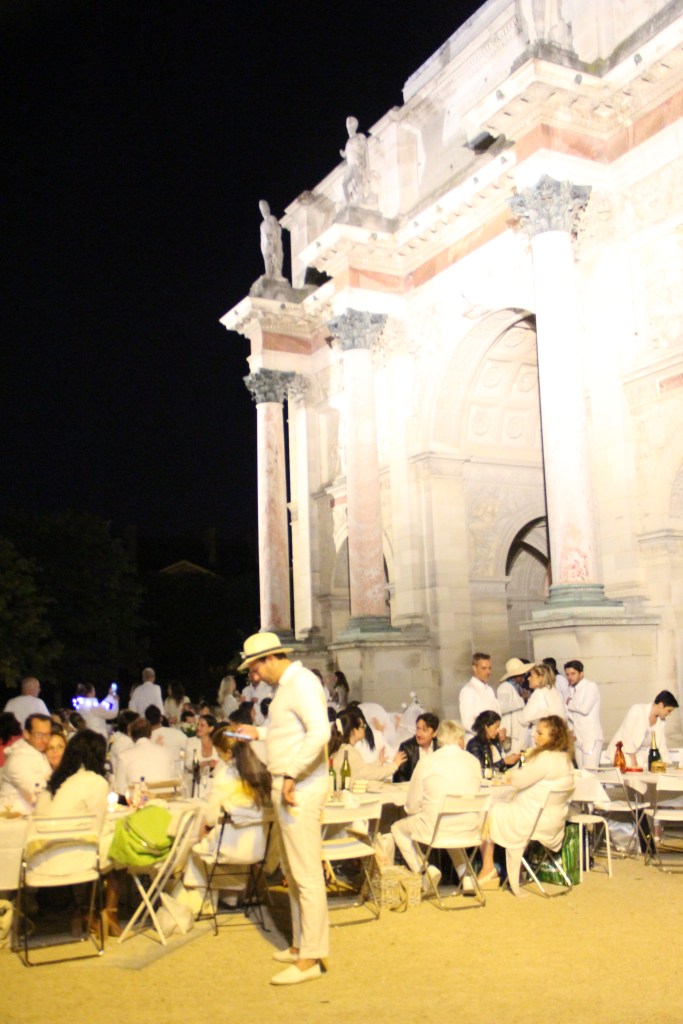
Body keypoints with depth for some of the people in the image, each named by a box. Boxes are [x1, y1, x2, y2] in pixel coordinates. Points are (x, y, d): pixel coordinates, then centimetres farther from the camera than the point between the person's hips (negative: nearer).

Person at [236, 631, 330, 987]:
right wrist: (260, 733, 22)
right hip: (288, 786, 11)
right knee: (293, 873, 18)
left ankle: (310, 958, 2)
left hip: (300, 788, -11)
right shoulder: (286, 685, 17)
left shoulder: (302, 682, -15)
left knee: (307, 875, -4)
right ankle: (301, 944, 29)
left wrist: (292, 776, -27)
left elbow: (319, 731, -27)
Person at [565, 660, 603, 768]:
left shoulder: (591, 686, -6)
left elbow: (585, 709, -19)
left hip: (591, 738, -7)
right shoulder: (572, 690, 14)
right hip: (577, 738, 7)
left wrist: (570, 704, -3)